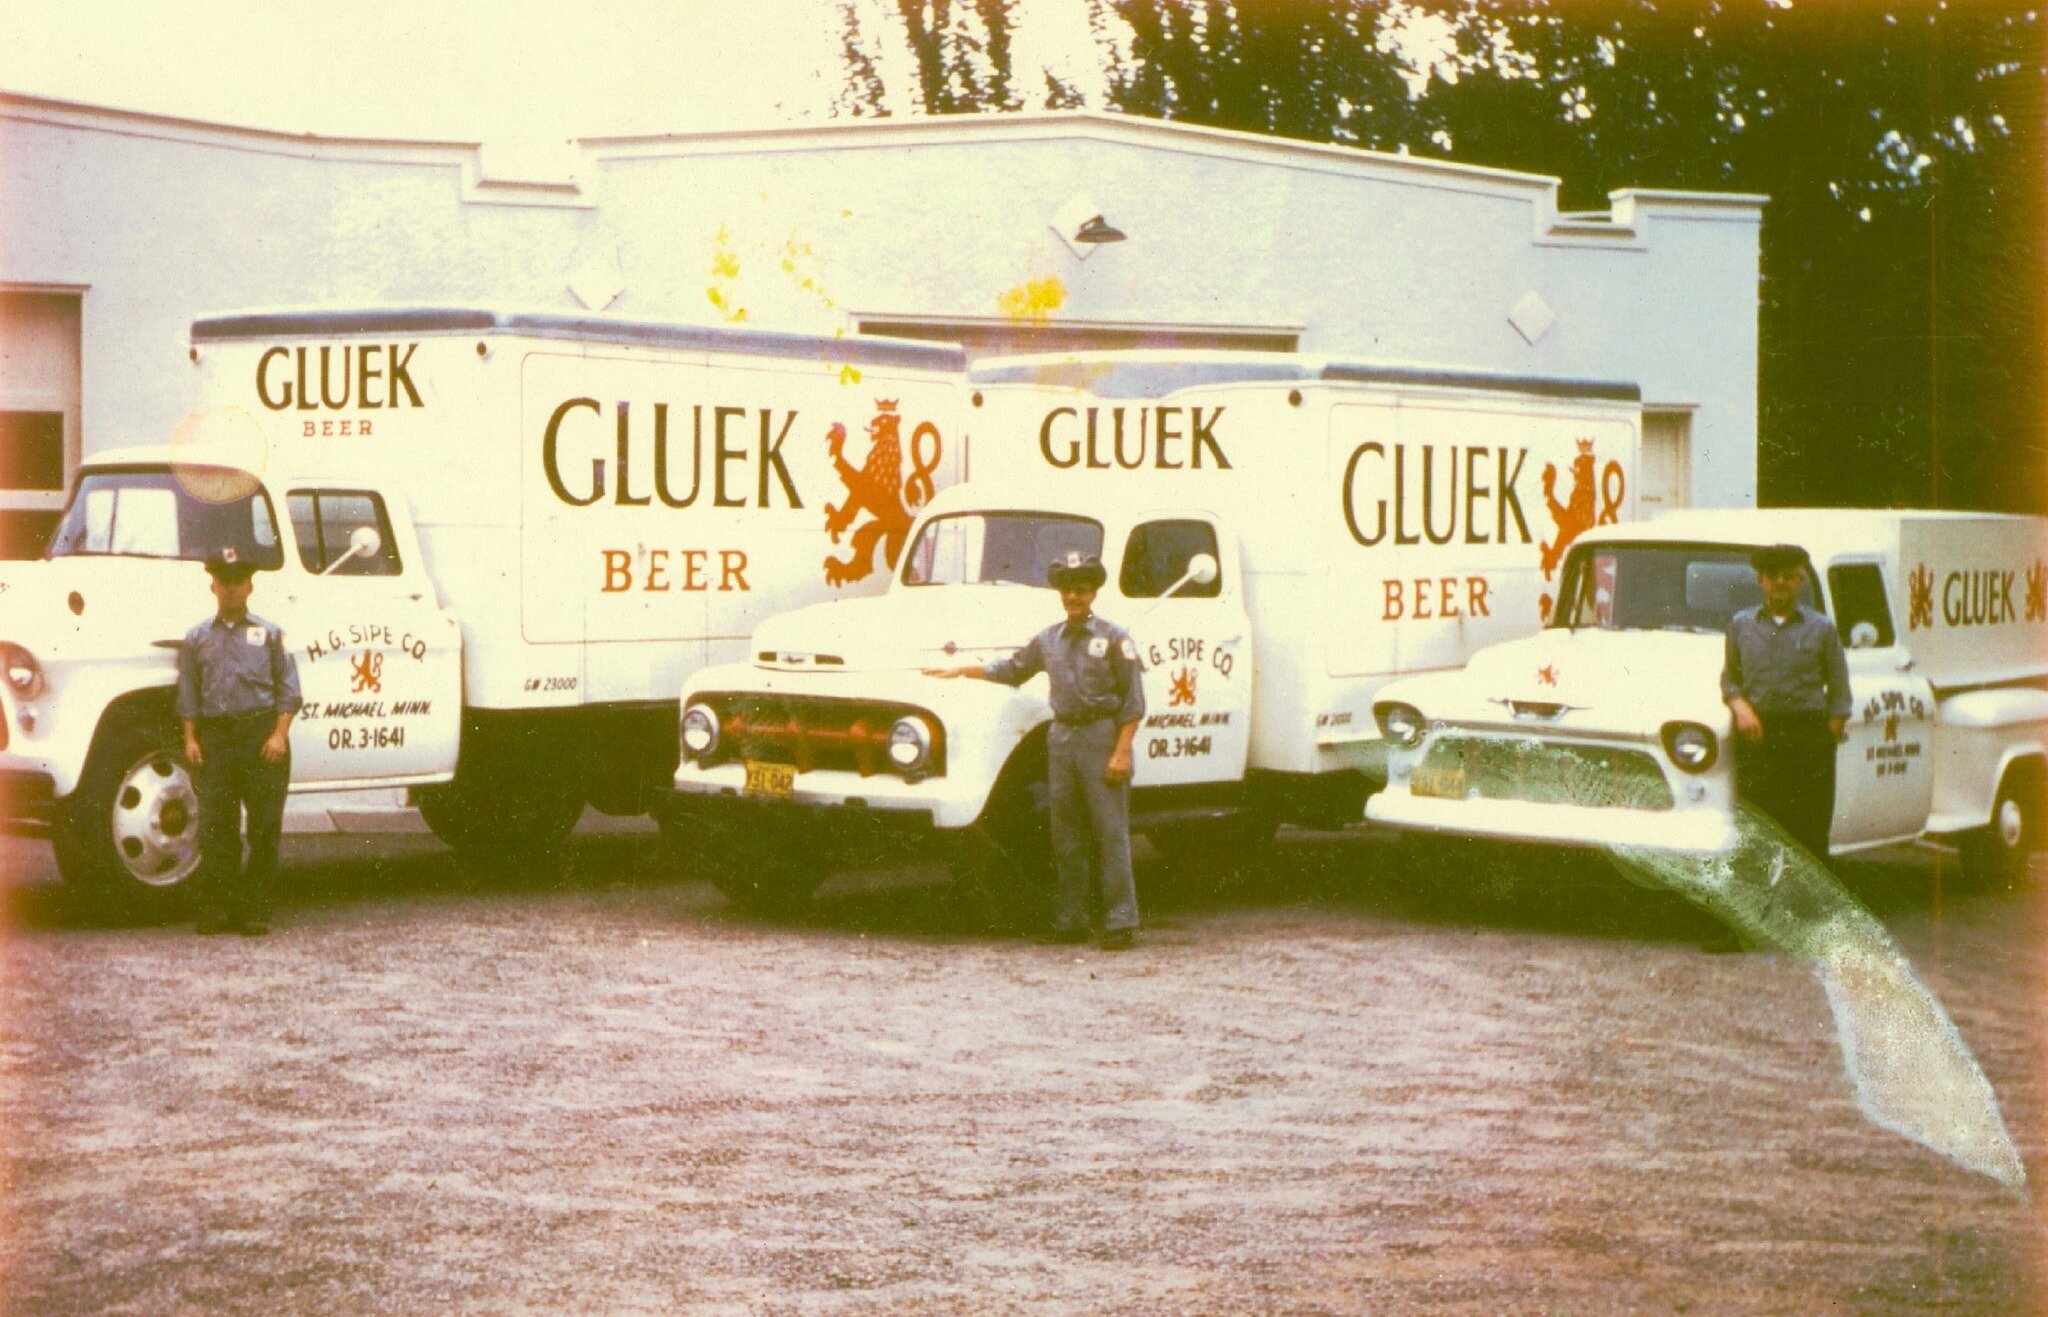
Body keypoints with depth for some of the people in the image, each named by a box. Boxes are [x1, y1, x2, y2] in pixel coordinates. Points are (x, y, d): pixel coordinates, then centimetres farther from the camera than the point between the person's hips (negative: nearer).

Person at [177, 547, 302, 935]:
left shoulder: (270, 634, 9)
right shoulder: (197, 638, 14)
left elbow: (289, 690, 4)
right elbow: (188, 694, 13)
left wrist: (280, 734, -7)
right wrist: (190, 739, 2)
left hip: (262, 732, -1)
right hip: (215, 736, 2)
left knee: (264, 826, -1)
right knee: (215, 828, -1)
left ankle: (256, 910, 4)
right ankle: (217, 910, 4)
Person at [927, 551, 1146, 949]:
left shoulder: (1114, 638, -3)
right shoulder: (1047, 640, 13)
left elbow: (1133, 701, -6)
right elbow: (1011, 670, 29)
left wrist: (1122, 753, -14)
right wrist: (960, 671, 27)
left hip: (1102, 736, -5)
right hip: (1061, 737, 6)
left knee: (1110, 832, -6)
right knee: (1066, 837, 8)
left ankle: (1120, 922, -4)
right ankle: (1070, 920, 15)